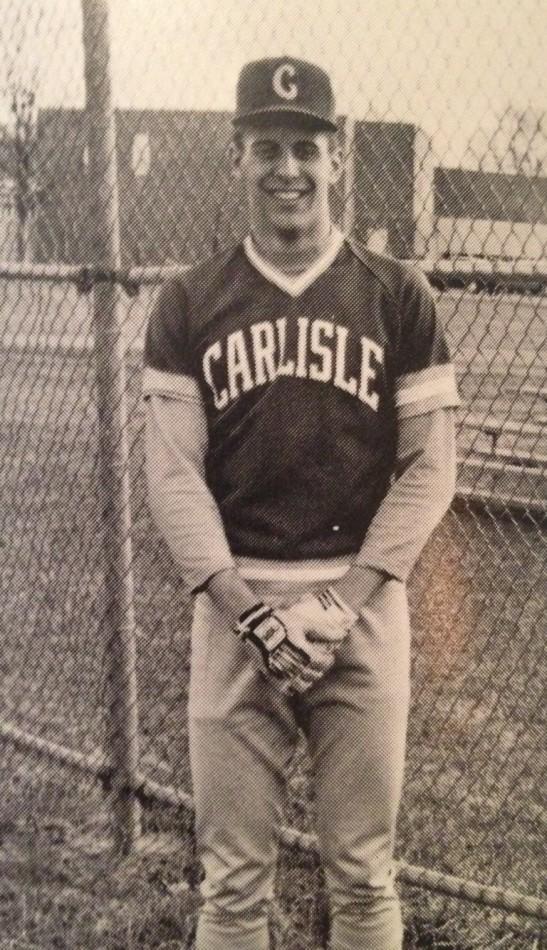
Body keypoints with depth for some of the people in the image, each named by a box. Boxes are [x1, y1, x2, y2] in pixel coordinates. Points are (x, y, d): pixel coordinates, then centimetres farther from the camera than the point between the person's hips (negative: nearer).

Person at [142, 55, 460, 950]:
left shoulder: (398, 295, 2)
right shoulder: (189, 303, 4)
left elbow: (429, 469, -1)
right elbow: (174, 474, -1)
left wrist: (341, 601, -10)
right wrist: (246, 608, -11)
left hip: (364, 605, 0)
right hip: (233, 604, 1)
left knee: (363, 872, 9)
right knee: (233, 876, 8)